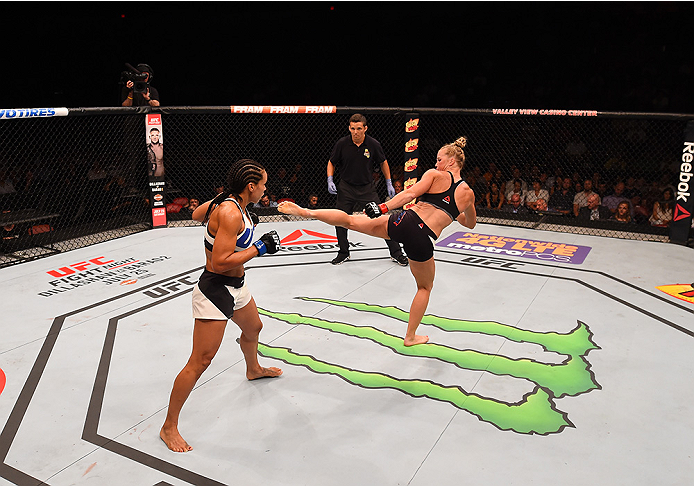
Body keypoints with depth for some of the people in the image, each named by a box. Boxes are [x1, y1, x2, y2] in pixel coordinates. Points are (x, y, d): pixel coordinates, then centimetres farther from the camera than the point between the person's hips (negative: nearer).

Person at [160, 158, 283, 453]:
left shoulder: (227, 202, 1)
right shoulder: (230, 213, -27)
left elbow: (197, 215, 19)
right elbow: (219, 263, -30)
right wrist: (258, 248, -23)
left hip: (234, 288, 10)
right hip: (215, 292, -10)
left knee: (253, 329, 33)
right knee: (200, 361, -5)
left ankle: (254, 370, 64)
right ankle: (169, 428, 8)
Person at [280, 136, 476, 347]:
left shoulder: (434, 175, 6)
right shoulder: (468, 193, 12)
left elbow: (410, 192, -10)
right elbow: (471, 224, 28)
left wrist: (383, 208, -11)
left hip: (404, 222, -1)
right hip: (423, 241, 1)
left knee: (350, 220, 11)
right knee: (425, 287, 23)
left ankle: (305, 211, 5)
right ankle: (410, 336, 30)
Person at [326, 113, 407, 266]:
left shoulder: (373, 144, -11)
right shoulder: (342, 143, -10)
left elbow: (383, 162, 6)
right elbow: (331, 163, 4)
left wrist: (389, 183, 5)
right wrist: (330, 181, -10)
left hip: (367, 188, -1)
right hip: (346, 188, 1)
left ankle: (396, 253, 8)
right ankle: (343, 252, 24)